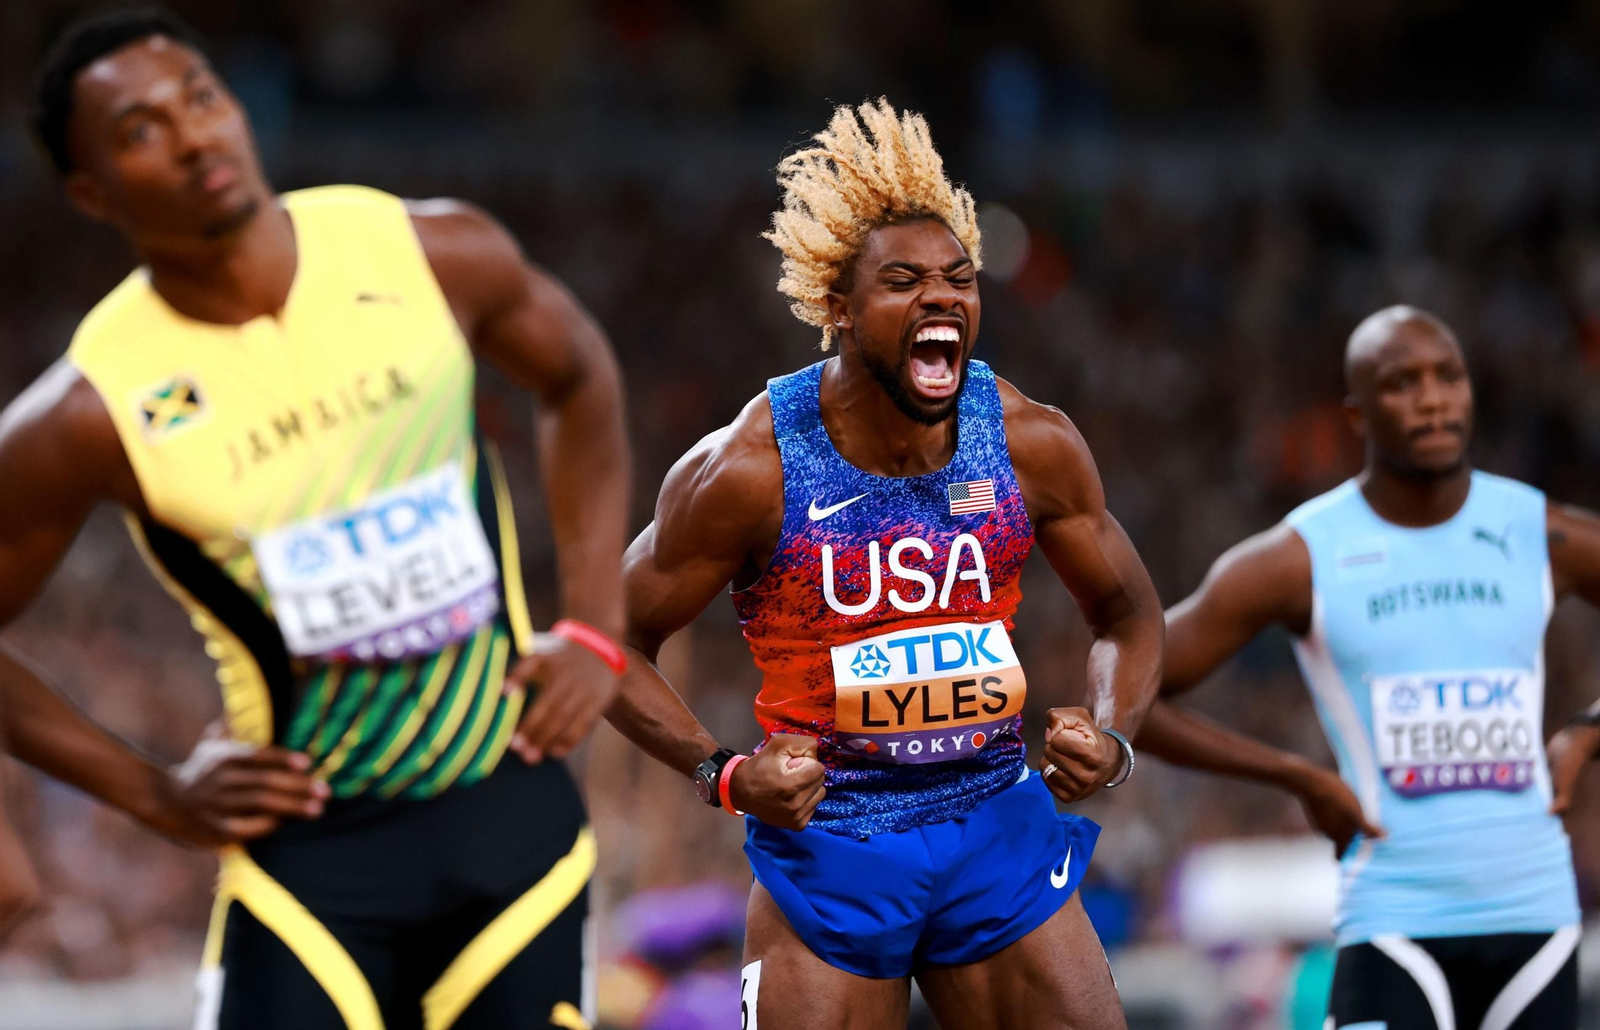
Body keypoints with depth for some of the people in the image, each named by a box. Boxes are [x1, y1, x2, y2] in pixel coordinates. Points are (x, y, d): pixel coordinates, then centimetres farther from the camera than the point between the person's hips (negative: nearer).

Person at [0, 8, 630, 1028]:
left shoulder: (429, 253, -7)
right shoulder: (97, 412, -14)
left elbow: (578, 376, 14)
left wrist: (594, 629, 5)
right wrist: (153, 791, -5)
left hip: (512, 801, 3)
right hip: (309, 841, -3)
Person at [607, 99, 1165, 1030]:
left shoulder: (1032, 444, -5)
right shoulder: (750, 469, -15)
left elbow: (1128, 614, 10)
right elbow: (618, 643, -5)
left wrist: (1112, 739, -9)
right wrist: (721, 774, -18)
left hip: (999, 831, 3)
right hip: (828, 846, -3)